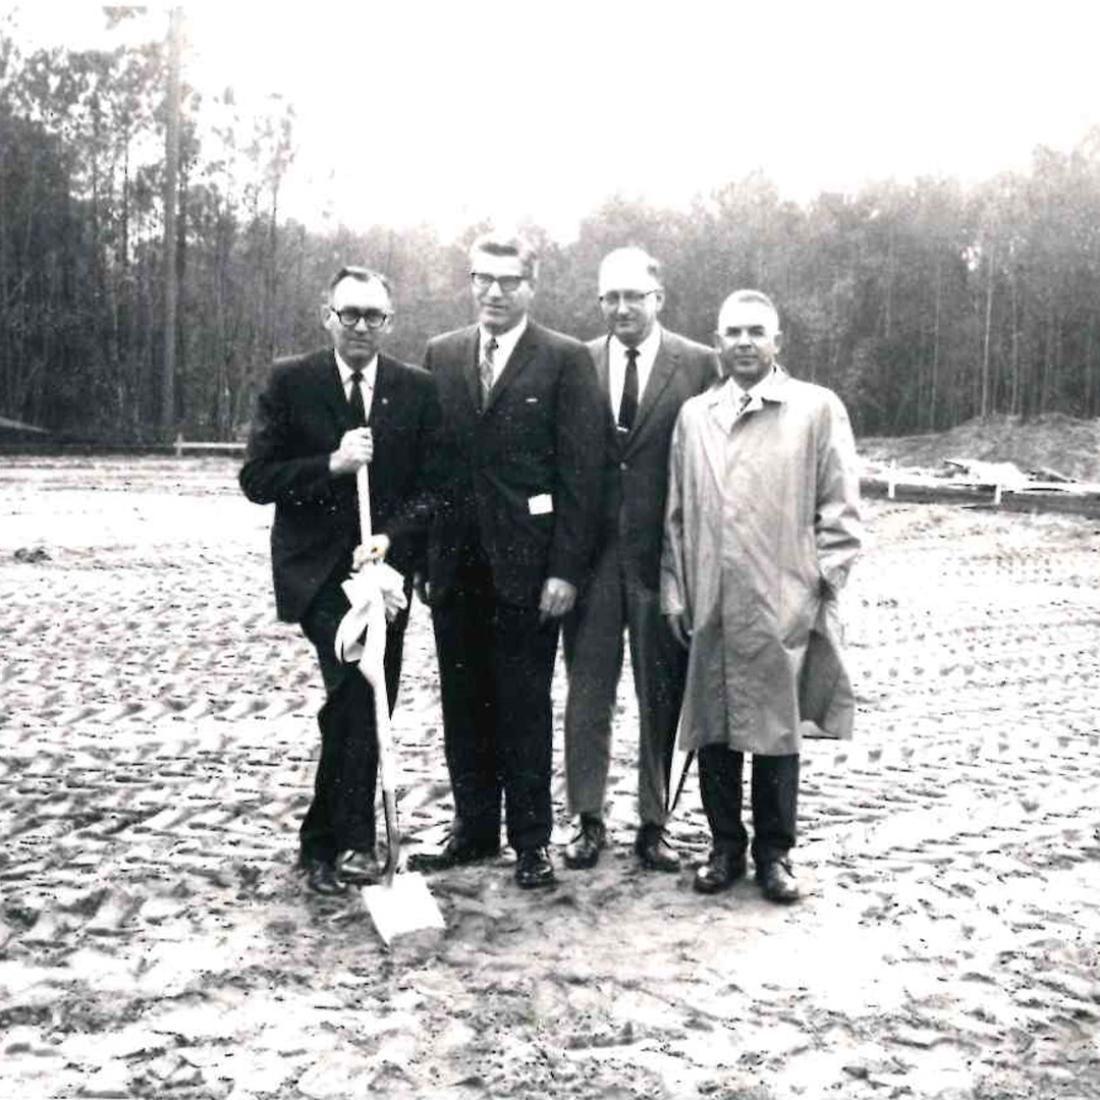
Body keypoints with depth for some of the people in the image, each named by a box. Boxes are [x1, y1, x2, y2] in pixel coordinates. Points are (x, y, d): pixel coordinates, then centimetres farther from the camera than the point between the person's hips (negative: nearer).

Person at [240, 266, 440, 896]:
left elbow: (432, 486, 3)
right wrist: (332, 465, -17)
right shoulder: (291, 382, 0)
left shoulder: (418, 390, 6)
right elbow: (257, 479, -4)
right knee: (356, 684, -23)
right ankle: (350, 838, -12)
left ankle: (324, 844, 22)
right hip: (317, 569, -3)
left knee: (370, 707, 6)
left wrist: (392, 538, -14)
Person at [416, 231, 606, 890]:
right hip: (455, 563, 4)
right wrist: (423, 553, 4)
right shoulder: (441, 355, 11)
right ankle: (474, 828, 24)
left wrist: (567, 568, -12)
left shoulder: (566, 360, -2)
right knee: (464, 704, 11)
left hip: (526, 565, -4)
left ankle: (532, 840, 16)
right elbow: (426, 457, 10)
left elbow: (581, 471, -6)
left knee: (524, 707, 3)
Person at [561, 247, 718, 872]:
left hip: (665, 551, -1)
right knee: (588, 691, 7)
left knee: (663, 695, 8)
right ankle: (589, 820, 19)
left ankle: (654, 823, 21)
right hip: (594, 549, 1)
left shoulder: (699, 365, 0)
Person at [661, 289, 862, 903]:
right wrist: (675, 592, 7)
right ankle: (726, 846, 25)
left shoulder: (818, 408, 0)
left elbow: (841, 512, 0)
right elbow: (676, 513, 13)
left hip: (783, 609, -3)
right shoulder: (694, 415, 10)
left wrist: (820, 587, -6)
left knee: (777, 732, 6)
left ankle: (775, 852, 21)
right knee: (712, 731, 9)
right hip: (708, 607, 3)